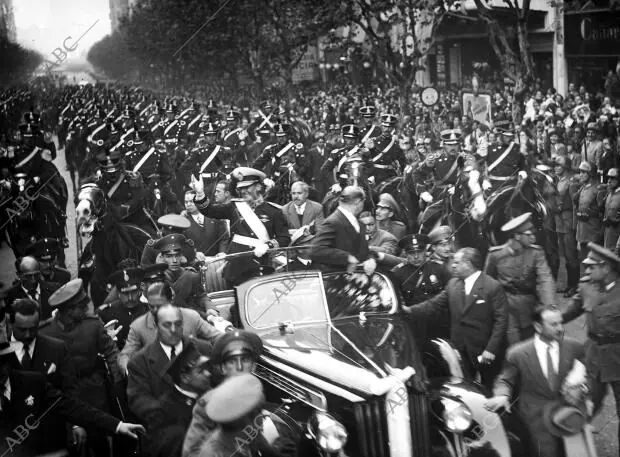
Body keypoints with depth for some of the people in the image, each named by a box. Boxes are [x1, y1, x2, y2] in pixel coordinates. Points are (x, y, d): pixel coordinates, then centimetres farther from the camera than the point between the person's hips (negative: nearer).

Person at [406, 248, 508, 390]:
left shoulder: (493, 287, -12)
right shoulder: (452, 284, 6)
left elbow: (501, 320, -14)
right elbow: (434, 304, 5)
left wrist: (491, 349, -19)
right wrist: (410, 310, -10)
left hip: (485, 350, -5)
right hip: (460, 349, 5)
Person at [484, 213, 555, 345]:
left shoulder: (536, 252, -5)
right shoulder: (496, 254, -6)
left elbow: (545, 279, -17)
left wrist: (550, 307, -32)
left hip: (530, 307, 2)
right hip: (506, 308, -2)